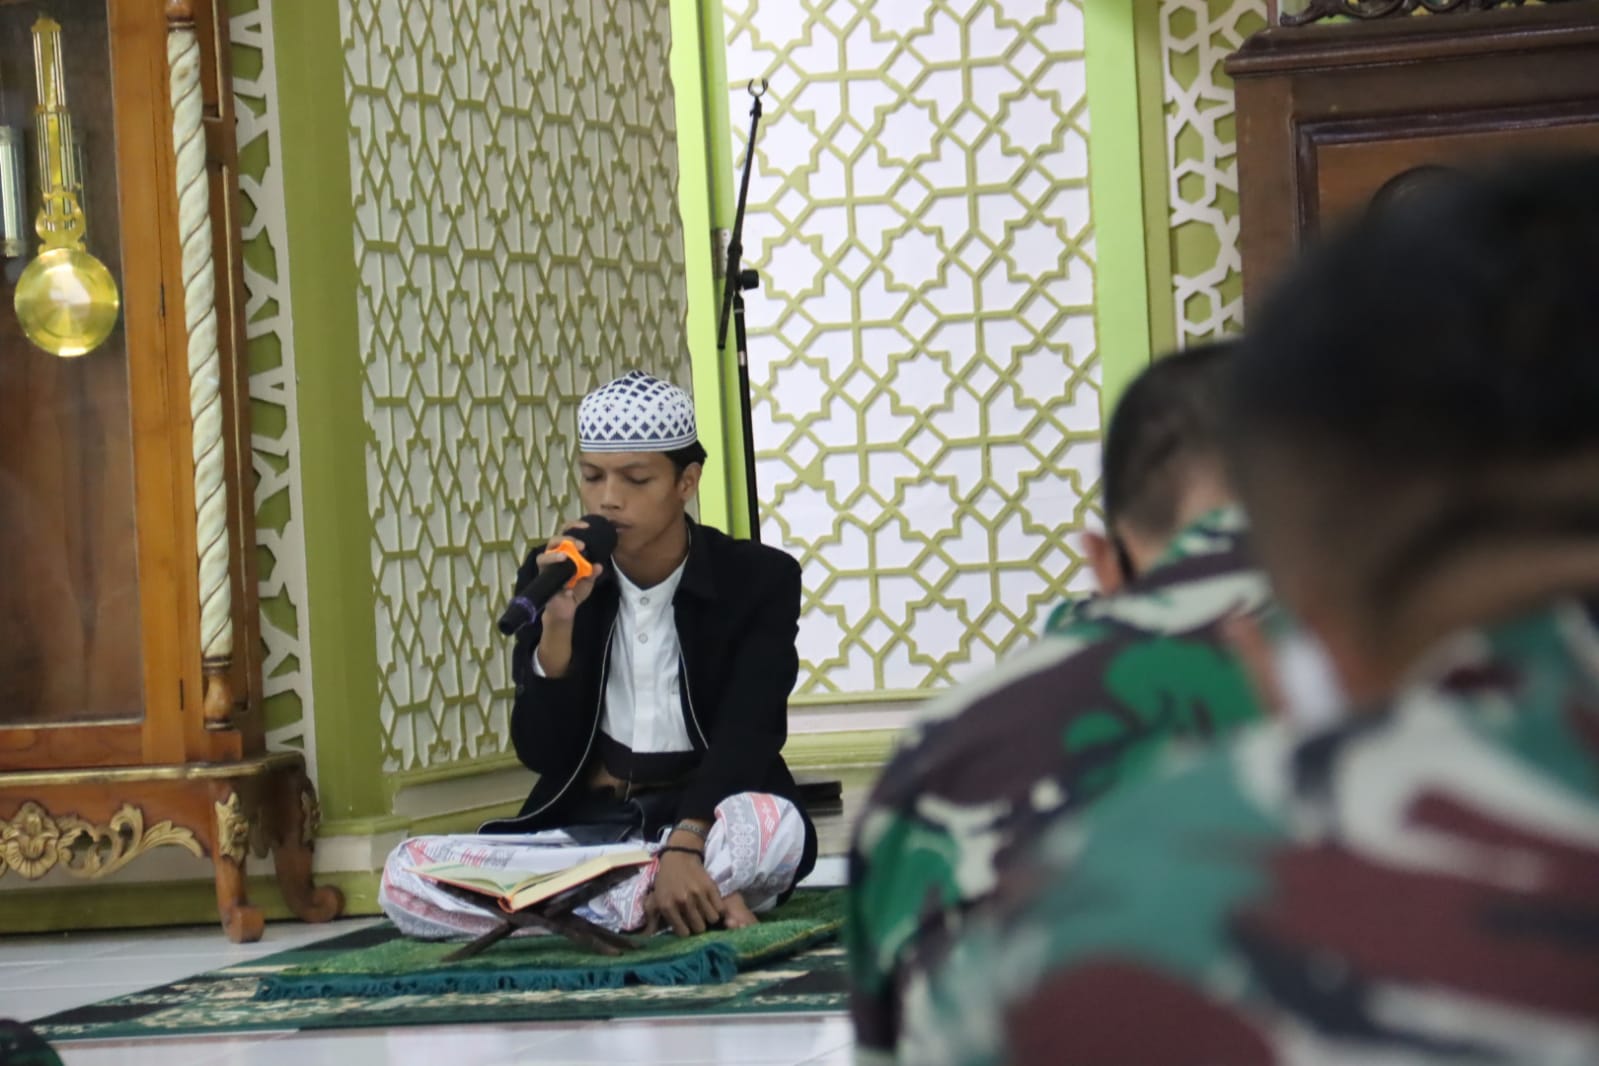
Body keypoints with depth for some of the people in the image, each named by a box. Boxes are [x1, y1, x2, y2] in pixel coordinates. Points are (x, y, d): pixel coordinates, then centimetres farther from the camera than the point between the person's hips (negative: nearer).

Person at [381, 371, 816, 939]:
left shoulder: (760, 578, -4)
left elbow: (744, 740, -16)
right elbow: (541, 754, 0)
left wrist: (683, 846, -35)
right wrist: (557, 625, -16)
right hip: (582, 826, 5)